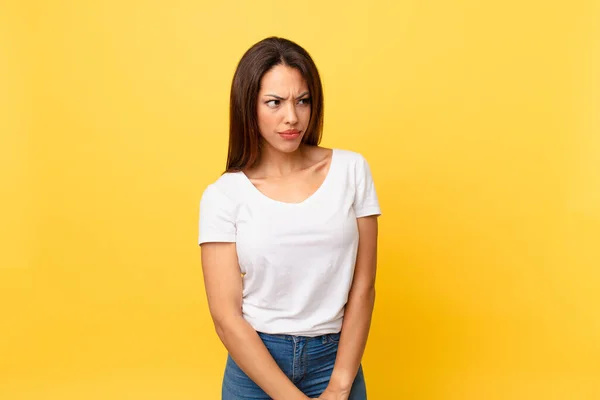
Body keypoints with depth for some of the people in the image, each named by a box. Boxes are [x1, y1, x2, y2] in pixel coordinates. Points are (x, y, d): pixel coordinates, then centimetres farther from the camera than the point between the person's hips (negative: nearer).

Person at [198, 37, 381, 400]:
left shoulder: (351, 170, -5)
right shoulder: (223, 195, -9)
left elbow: (362, 288, -4)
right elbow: (227, 318, -11)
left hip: (336, 360, 1)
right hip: (255, 366, 0)